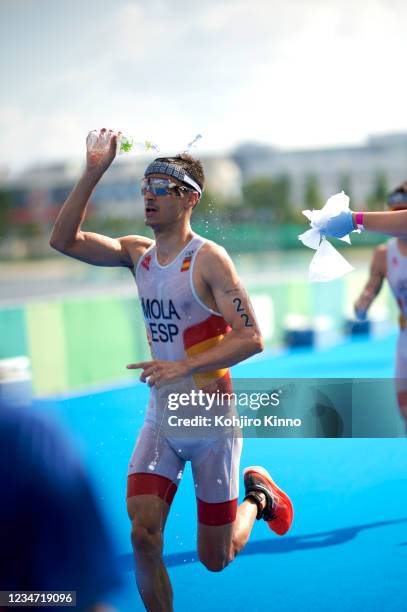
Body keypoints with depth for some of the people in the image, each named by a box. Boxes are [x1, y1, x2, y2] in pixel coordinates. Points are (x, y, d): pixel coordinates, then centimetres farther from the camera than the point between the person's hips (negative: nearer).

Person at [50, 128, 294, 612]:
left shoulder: (208, 259, -14)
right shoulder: (138, 253, 3)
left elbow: (251, 338, -19)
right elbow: (63, 240, -6)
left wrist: (185, 365, -28)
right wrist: (93, 173, -13)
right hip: (160, 420, 4)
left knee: (214, 559, 8)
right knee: (142, 536, -12)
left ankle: (257, 495, 37)